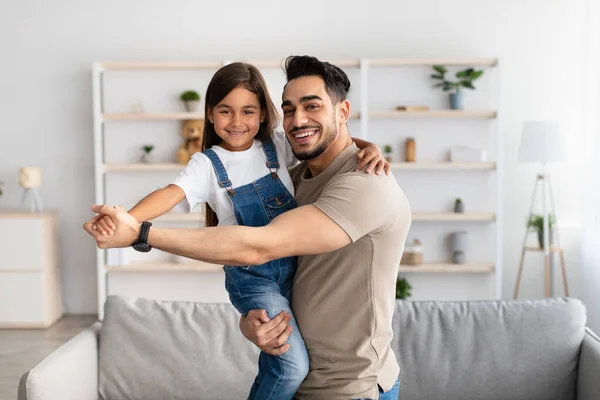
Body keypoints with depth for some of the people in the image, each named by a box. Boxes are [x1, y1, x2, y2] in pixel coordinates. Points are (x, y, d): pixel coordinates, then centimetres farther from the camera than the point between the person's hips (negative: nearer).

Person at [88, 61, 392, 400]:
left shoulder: (278, 145, 1)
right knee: (293, 365, -17)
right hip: (251, 276, -4)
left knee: (277, 363, 15)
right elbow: (172, 194, -23)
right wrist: (126, 219, -41)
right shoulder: (207, 164, -7)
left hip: (296, 267, 4)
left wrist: (368, 146, -16)